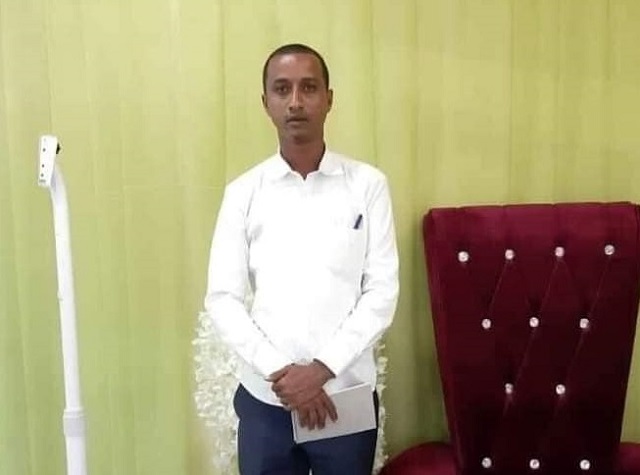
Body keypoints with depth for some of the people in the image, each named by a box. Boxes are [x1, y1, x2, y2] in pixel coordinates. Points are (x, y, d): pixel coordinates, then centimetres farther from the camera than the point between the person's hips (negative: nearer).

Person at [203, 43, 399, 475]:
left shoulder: (368, 185, -3)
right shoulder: (243, 192, 0)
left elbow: (382, 292, -6)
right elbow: (223, 299, -2)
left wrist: (323, 368, -14)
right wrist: (280, 372, -13)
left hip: (346, 395, 0)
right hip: (264, 399, 1)